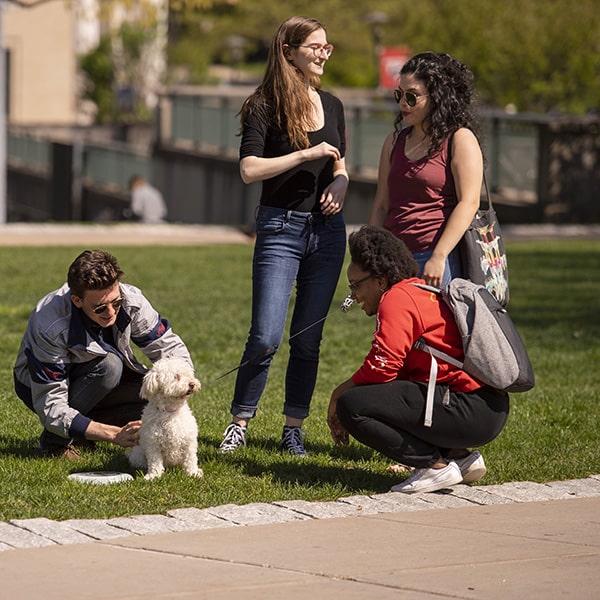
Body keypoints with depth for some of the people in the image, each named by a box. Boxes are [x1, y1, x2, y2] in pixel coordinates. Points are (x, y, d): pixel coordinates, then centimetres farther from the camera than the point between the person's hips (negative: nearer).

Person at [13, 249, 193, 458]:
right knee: (109, 365, -34)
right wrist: (115, 434, -44)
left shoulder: (130, 301, -25)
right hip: (39, 384, -5)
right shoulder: (51, 328, -37)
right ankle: (54, 441, -16)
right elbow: (51, 409, -36)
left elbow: (171, 348, -13)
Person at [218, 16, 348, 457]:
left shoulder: (332, 106, 11)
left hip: (326, 229, 5)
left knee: (309, 338, 5)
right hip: (280, 227, -5)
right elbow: (249, 170, -15)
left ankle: (294, 428, 13)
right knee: (266, 336, -12)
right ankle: (240, 424, 2)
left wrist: (340, 185, 0)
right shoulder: (264, 106, -6)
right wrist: (306, 154, -19)